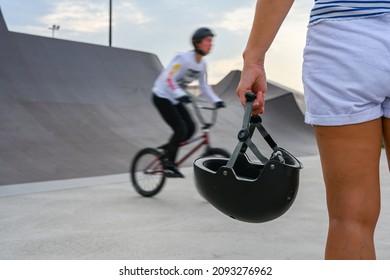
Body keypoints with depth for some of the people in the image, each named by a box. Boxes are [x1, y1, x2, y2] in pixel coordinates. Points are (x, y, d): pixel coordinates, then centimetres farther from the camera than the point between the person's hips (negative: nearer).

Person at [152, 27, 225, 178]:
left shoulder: (202, 64, 0)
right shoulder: (184, 58, -24)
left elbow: (204, 86, 5)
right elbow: (168, 79, -30)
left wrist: (216, 100, -9)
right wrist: (181, 95, -44)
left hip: (175, 99, 8)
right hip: (162, 96, -8)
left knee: (190, 128, -4)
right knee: (181, 129, -17)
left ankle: (166, 150, 15)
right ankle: (168, 164, -4)